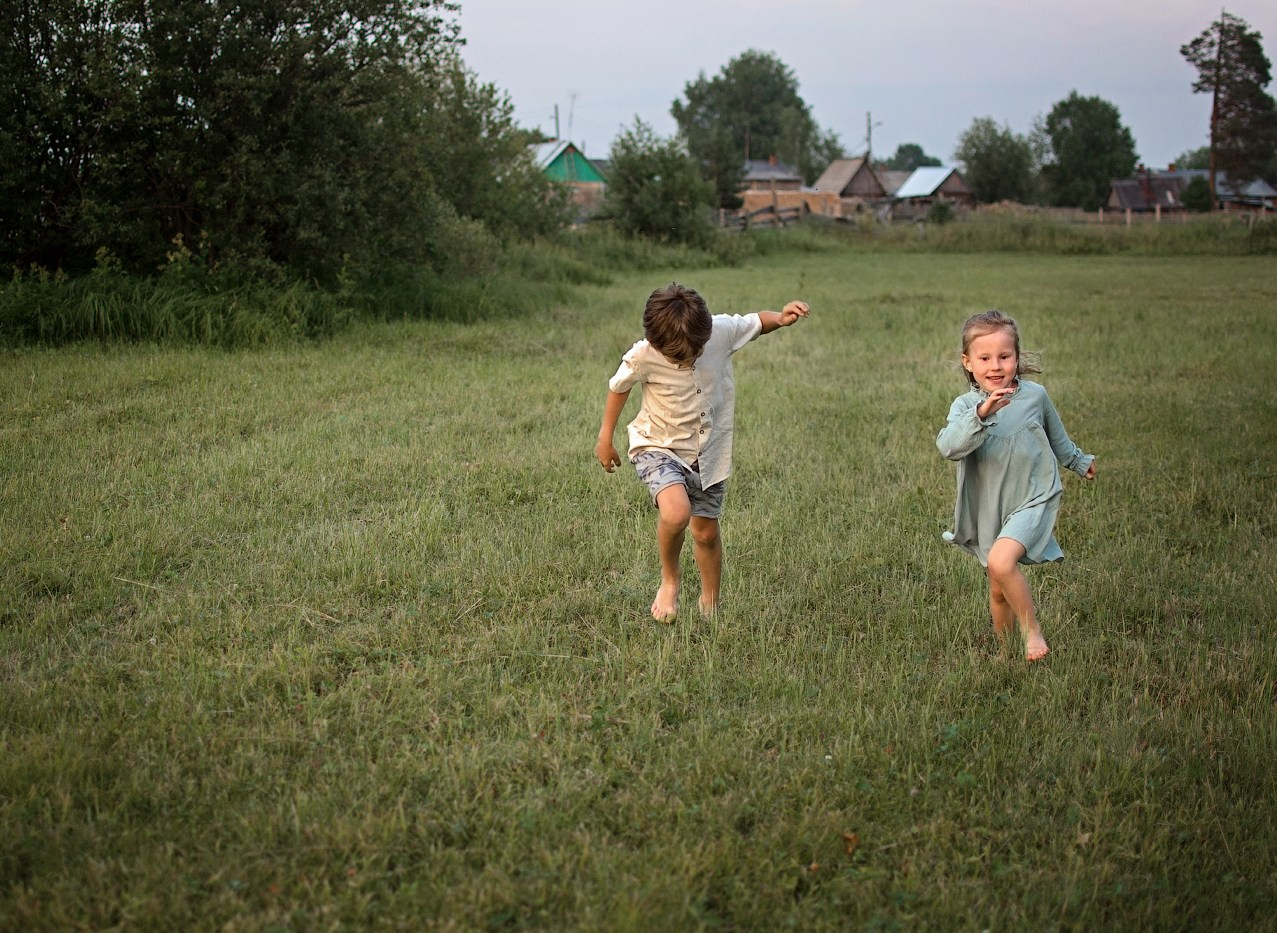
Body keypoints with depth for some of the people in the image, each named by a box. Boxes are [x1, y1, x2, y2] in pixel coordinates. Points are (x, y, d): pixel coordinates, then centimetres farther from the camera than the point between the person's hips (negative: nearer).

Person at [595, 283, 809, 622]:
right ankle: (669, 579, 0)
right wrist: (605, 439, 7)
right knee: (676, 513, -30)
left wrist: (781, 317, -22)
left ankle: (710, 604, 37)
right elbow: (619, 388, -3)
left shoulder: (721, 330, -19)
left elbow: (756, 322, 1)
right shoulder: (643, 356, -24)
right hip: (658, 448, -3)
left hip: (710, 452, 3)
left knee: (706, 532, 13)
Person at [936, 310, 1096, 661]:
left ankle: (1032, 629, -9)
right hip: (990, 509, 3)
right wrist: (981, 415, -45)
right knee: (999, 591, 15)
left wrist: (1079, 462, 33)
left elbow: (1057, 437, 16)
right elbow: (949, 446, -31)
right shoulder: (965, 406, -10)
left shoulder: (1034, 395, -6)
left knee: (1001, 560, -29)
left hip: (1034, 499, -2)